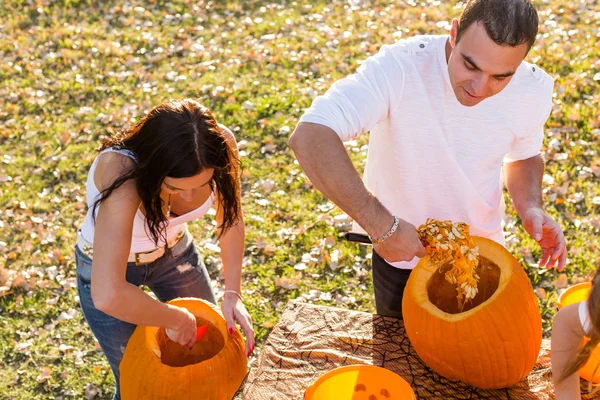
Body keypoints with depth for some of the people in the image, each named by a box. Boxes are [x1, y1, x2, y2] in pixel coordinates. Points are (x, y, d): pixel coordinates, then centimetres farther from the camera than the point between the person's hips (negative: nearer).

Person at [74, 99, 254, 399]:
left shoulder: (219, 146, -28)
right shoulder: (122, 174, -42)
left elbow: (230, 218, -7)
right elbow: (107, 295, -50)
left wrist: (232, 292, -15)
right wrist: (176, 319, -35)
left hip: (173, 249, 4)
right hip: (107, 264, -4)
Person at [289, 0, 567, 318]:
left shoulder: (534, 90, -17)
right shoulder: (400, 68, -33)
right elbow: (309, 138, -44)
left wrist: (531, 208, -17)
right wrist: (382, 225, -46)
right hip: (402, 251, -2)